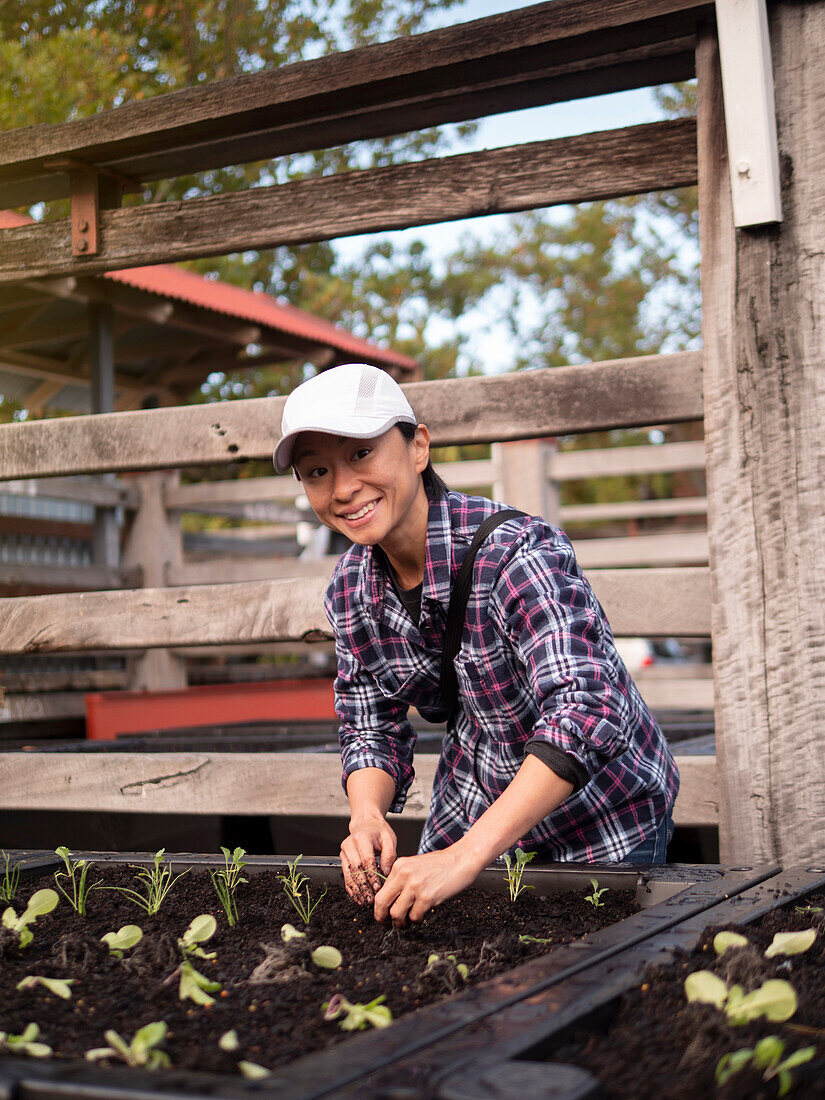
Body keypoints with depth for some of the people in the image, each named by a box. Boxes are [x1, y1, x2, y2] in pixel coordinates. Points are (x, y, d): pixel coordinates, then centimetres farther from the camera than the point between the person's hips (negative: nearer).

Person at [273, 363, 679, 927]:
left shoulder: (517, 552, -31)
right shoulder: (352, 587, -9)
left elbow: (586, 711, -42)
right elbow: (371, 729, 0)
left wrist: (464, 856, -48)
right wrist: (367, 816, -23)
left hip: (602, 824, -5)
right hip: (472, 814, 6)